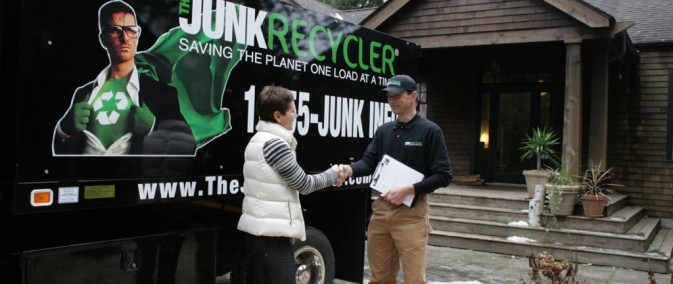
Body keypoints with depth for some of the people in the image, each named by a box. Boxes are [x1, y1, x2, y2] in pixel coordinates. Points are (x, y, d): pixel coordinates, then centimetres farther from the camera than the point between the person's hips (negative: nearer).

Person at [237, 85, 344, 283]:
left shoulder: (259, 139, 15)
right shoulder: (275, 143, -16)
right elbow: (303, 185, -9)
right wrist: (332, 175, 6)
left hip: (259, 229, 10)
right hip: (271, 233, -10)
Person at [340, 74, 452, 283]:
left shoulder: (430, 131, -5)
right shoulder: (383, 130, 12)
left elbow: (443, 175, -9)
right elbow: (369, 162, 4)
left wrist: (409, 189, -20)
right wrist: (350, 169, -19)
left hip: (411, 213, -5)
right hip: (381, 209, 6)